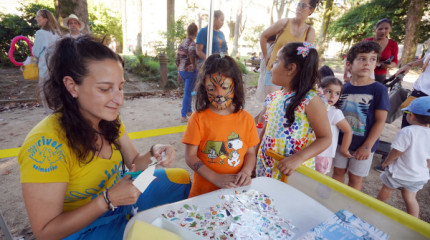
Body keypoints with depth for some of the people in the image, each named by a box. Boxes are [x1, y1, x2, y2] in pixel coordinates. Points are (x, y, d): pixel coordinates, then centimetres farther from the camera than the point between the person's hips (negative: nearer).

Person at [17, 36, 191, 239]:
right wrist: (109, 199, -32)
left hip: (119, 198, 6)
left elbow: (134, 163, 1)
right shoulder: (46, 144, -29)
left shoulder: (109, 120, -10)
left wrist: (153, 154, -20)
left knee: (181, 179, 11)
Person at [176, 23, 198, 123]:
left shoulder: (181, 43, 10)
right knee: (188, 93, -1)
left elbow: (177, 59, 13)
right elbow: (191, 52, -34)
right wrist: (194, 64, -19)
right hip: (190, 71, -7)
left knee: (187, 91, 23)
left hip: (181, 71, 7)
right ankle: (183, 115, 0)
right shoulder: (193, 44, -12)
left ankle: (189, 110, 34)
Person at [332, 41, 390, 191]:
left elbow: (380, 121, -12)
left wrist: (367, 146, -15)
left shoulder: (379, 90, -11)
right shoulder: (343, 87, -1)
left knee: (355, 177, 12)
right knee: (338, 171, 16)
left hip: (363, 144, -3)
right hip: (341, 140, 3)